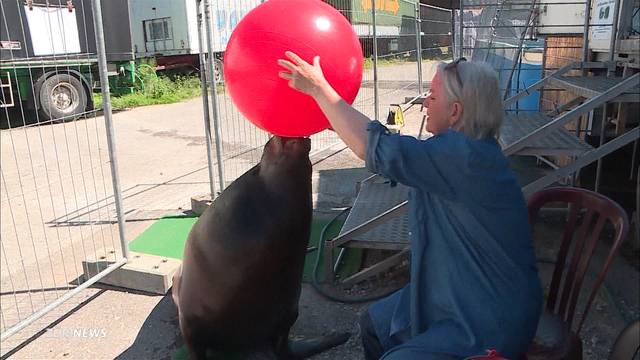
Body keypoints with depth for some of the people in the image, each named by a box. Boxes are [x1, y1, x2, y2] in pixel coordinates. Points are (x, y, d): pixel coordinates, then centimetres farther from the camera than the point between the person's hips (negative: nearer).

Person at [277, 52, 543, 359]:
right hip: (455, 296, 9)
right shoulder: (463, 150, 2)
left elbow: (376, 148, -31)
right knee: (374, 324, 16)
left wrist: (318, 88, -24)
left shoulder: (465, 156, -29)